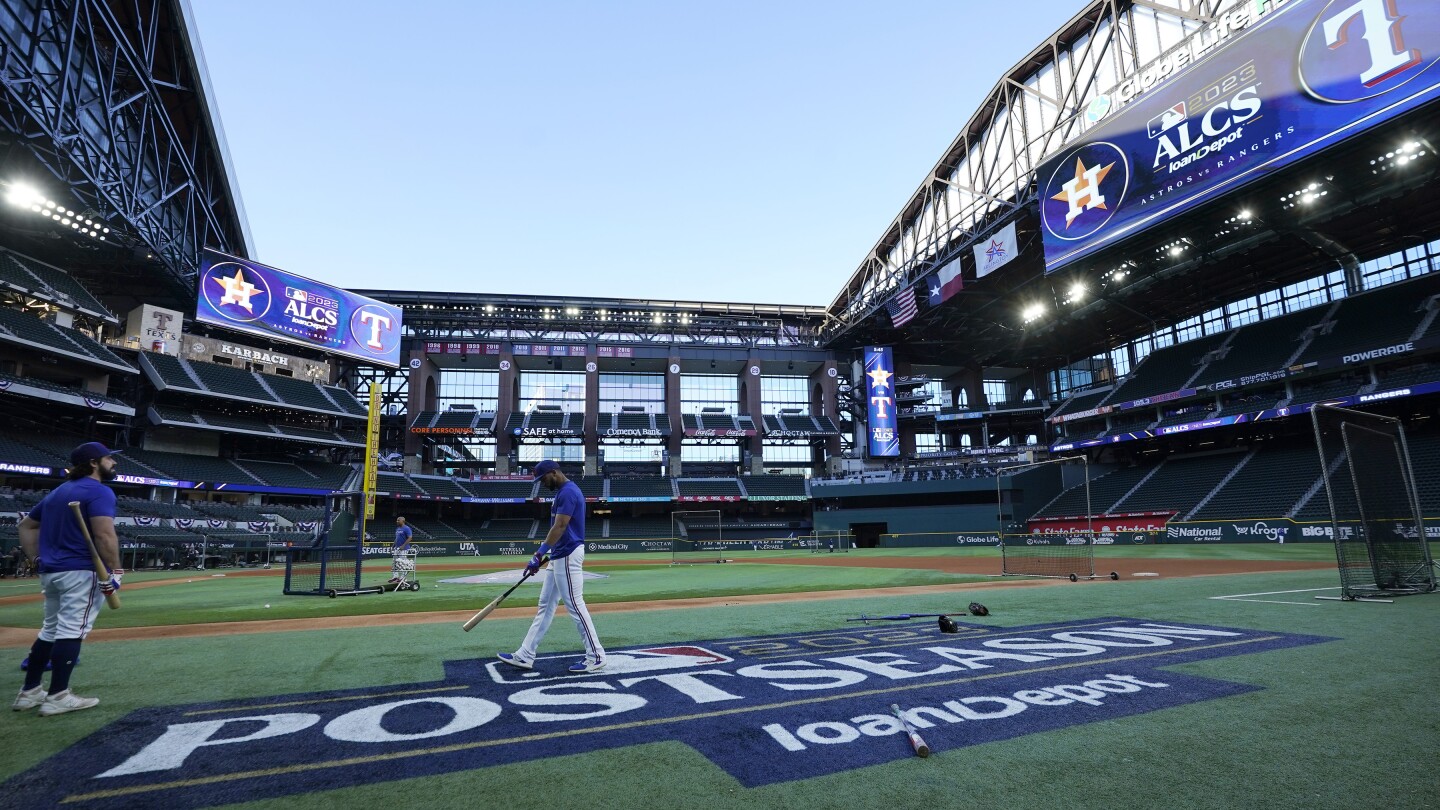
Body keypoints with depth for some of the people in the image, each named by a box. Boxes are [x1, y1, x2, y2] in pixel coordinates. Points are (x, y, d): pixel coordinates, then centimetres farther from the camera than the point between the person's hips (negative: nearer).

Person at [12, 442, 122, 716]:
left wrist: (38, 559, 19)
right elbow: (104, 535, -23)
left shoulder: (57, 492, 18)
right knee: (72, 630, -8)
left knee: (51, 629, 18)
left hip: (50, 572, 9)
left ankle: (29, 692, 23)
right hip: (82, 571, -9)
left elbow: (26, 526, 24)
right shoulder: (99, 491, -12)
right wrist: (114, 572, -18)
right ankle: (57, 696, -7)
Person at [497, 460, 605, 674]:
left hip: (568, 556, -11)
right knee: (545, 605, 13)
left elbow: (559, 527, -23)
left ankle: (596, 657, 2)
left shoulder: (568, 492, -16)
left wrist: (539, 554, -25)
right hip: (559, 556, 11)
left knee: (575, 606, -6)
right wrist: (548, 554, 21)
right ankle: (525, 656, 20)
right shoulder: (563, 492, 16)